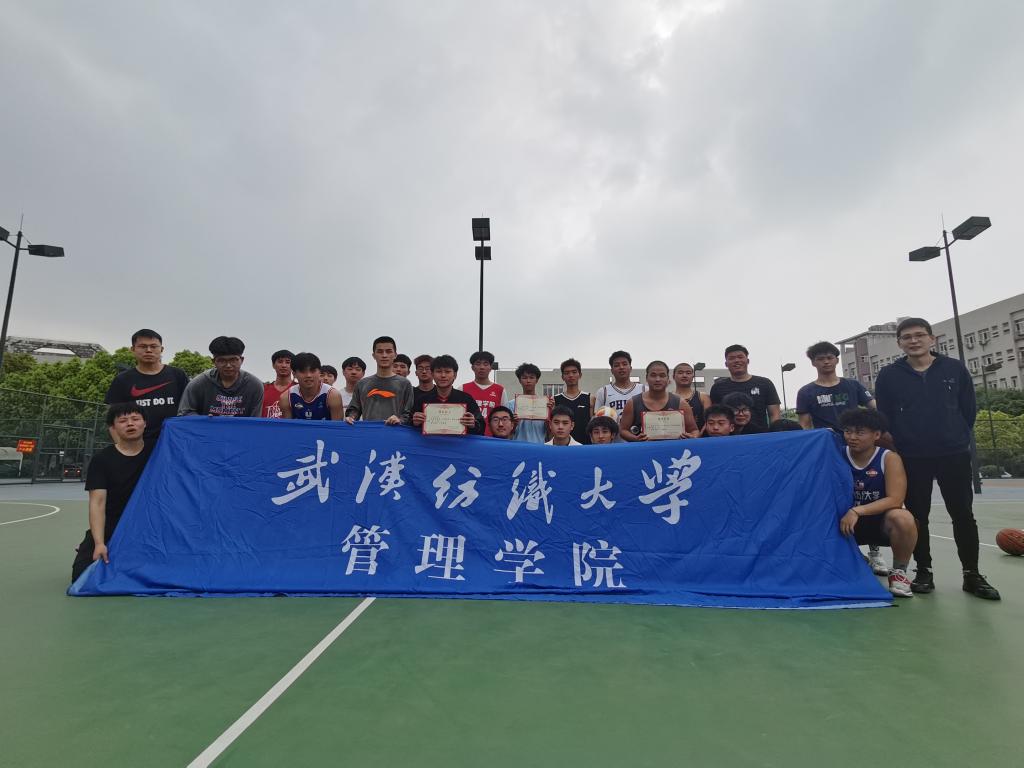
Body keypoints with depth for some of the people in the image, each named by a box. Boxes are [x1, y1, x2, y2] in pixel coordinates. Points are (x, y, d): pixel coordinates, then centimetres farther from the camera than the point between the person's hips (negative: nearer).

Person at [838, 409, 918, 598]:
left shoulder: (889, 459, -13)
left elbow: (895, 500, -23)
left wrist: (857, 511, -32)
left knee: (902, 518, -35)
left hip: (881, 521, -2)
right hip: (847, 522, 3)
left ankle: (899, 572, -7)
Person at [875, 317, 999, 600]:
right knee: (918, 516, 7)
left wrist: (959, 439, 4)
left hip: (954, 454, 1)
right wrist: (898, 447, -1)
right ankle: (924, 572, 18)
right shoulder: (888, 375, -3)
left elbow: (969, 409, 6)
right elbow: (883, 417, 0)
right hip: (911, 458, -1)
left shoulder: (955, 369, 1)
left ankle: (972, 574, 20)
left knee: (963, 514, 7)